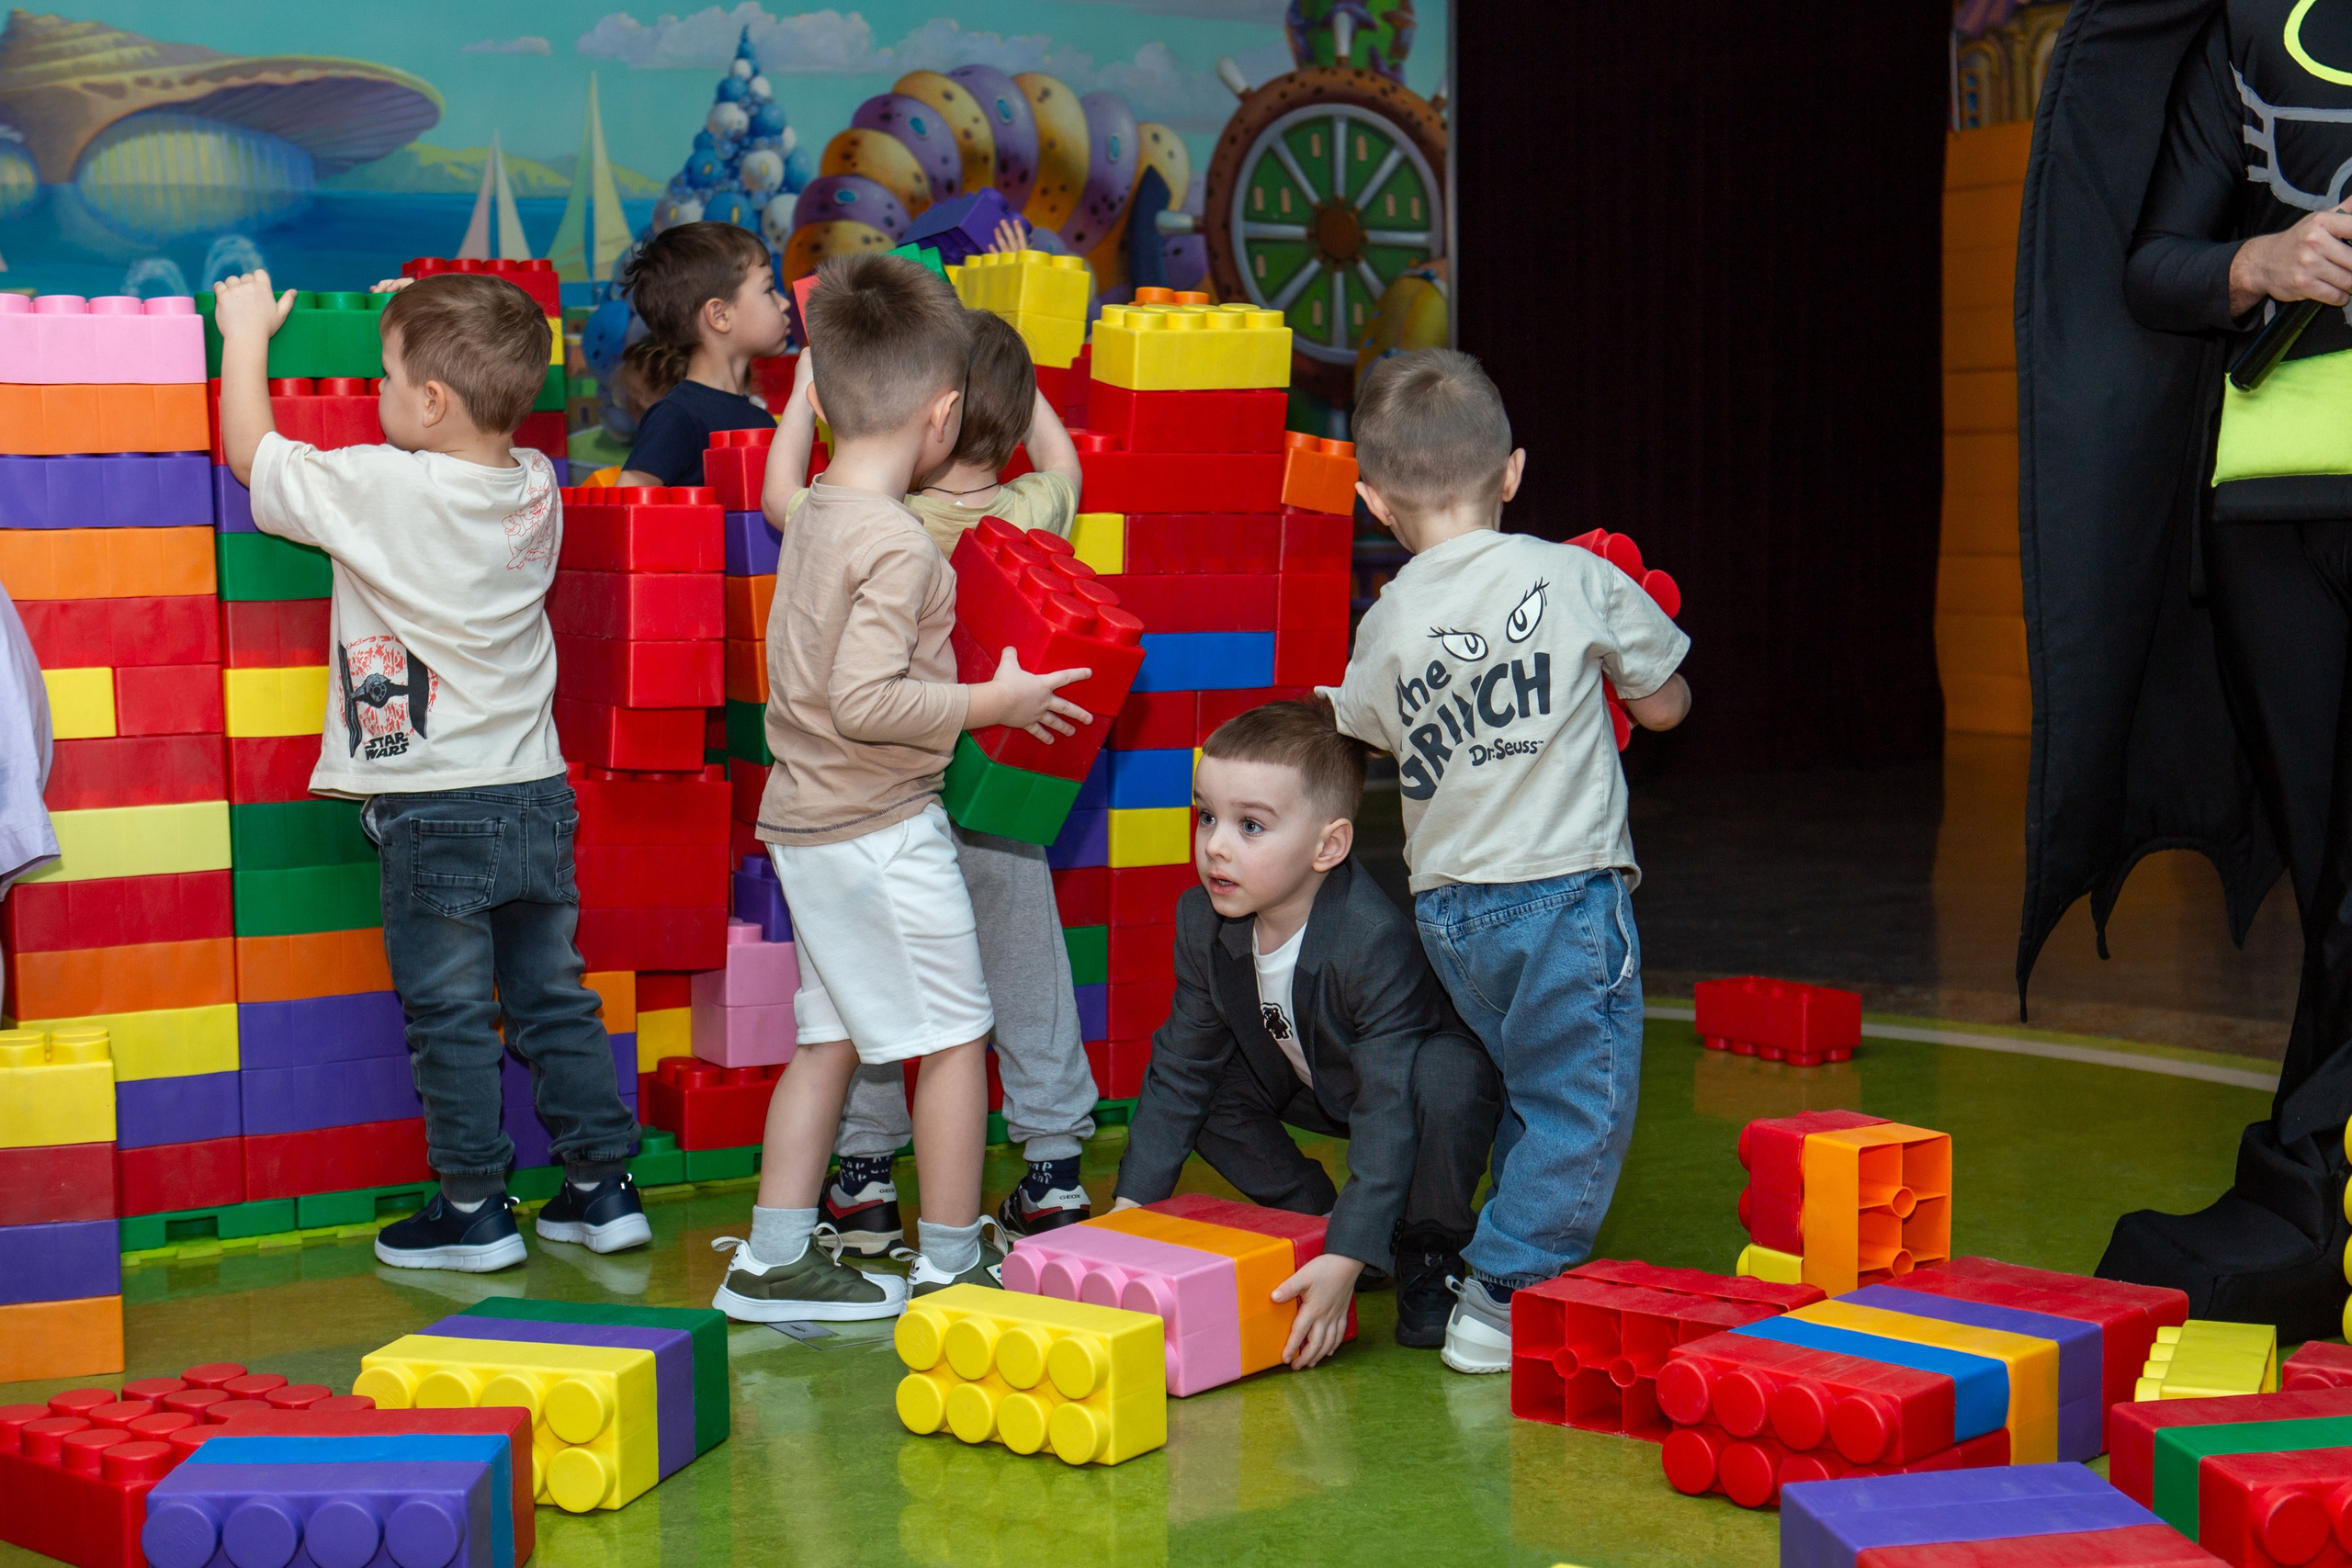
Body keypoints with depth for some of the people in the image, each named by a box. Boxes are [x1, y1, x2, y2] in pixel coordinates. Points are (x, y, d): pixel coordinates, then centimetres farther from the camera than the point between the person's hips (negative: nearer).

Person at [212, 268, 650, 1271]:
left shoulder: (380, 491, -17)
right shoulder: (536, 486, 0)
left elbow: (251, 451, -2)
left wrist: (246, 333, 11)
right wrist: (428, 326, 23)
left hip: (433, 812, -6)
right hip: (537, 793, 6)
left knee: (450, 1016, 4)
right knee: (555, 1000, 14)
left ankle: (474, 1208, 10)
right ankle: (602, 1188, 19)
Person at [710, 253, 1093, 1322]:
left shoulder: (812, 517, 8)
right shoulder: (896, 543, -21)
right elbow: (865, 699, -27)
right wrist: (992, 701, -18)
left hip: (807, 822, 9)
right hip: (880, 828, -9)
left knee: (829, 1036, 15)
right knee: (954, 1033, 4)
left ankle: (775, 1261, 17)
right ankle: (951, 1261, 13)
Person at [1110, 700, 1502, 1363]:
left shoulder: (1375, 941, -38)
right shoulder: (1204, 922, -18)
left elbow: (1388, 1113, -38)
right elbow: (1181, 1067, -6)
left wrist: (1347, 1260, -43)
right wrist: (1133, 1202, -12)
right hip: (1320, 1086, 6)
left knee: (1446, 1075, -37)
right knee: (1207, 1082, -14)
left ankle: (1429, 1257, -12)